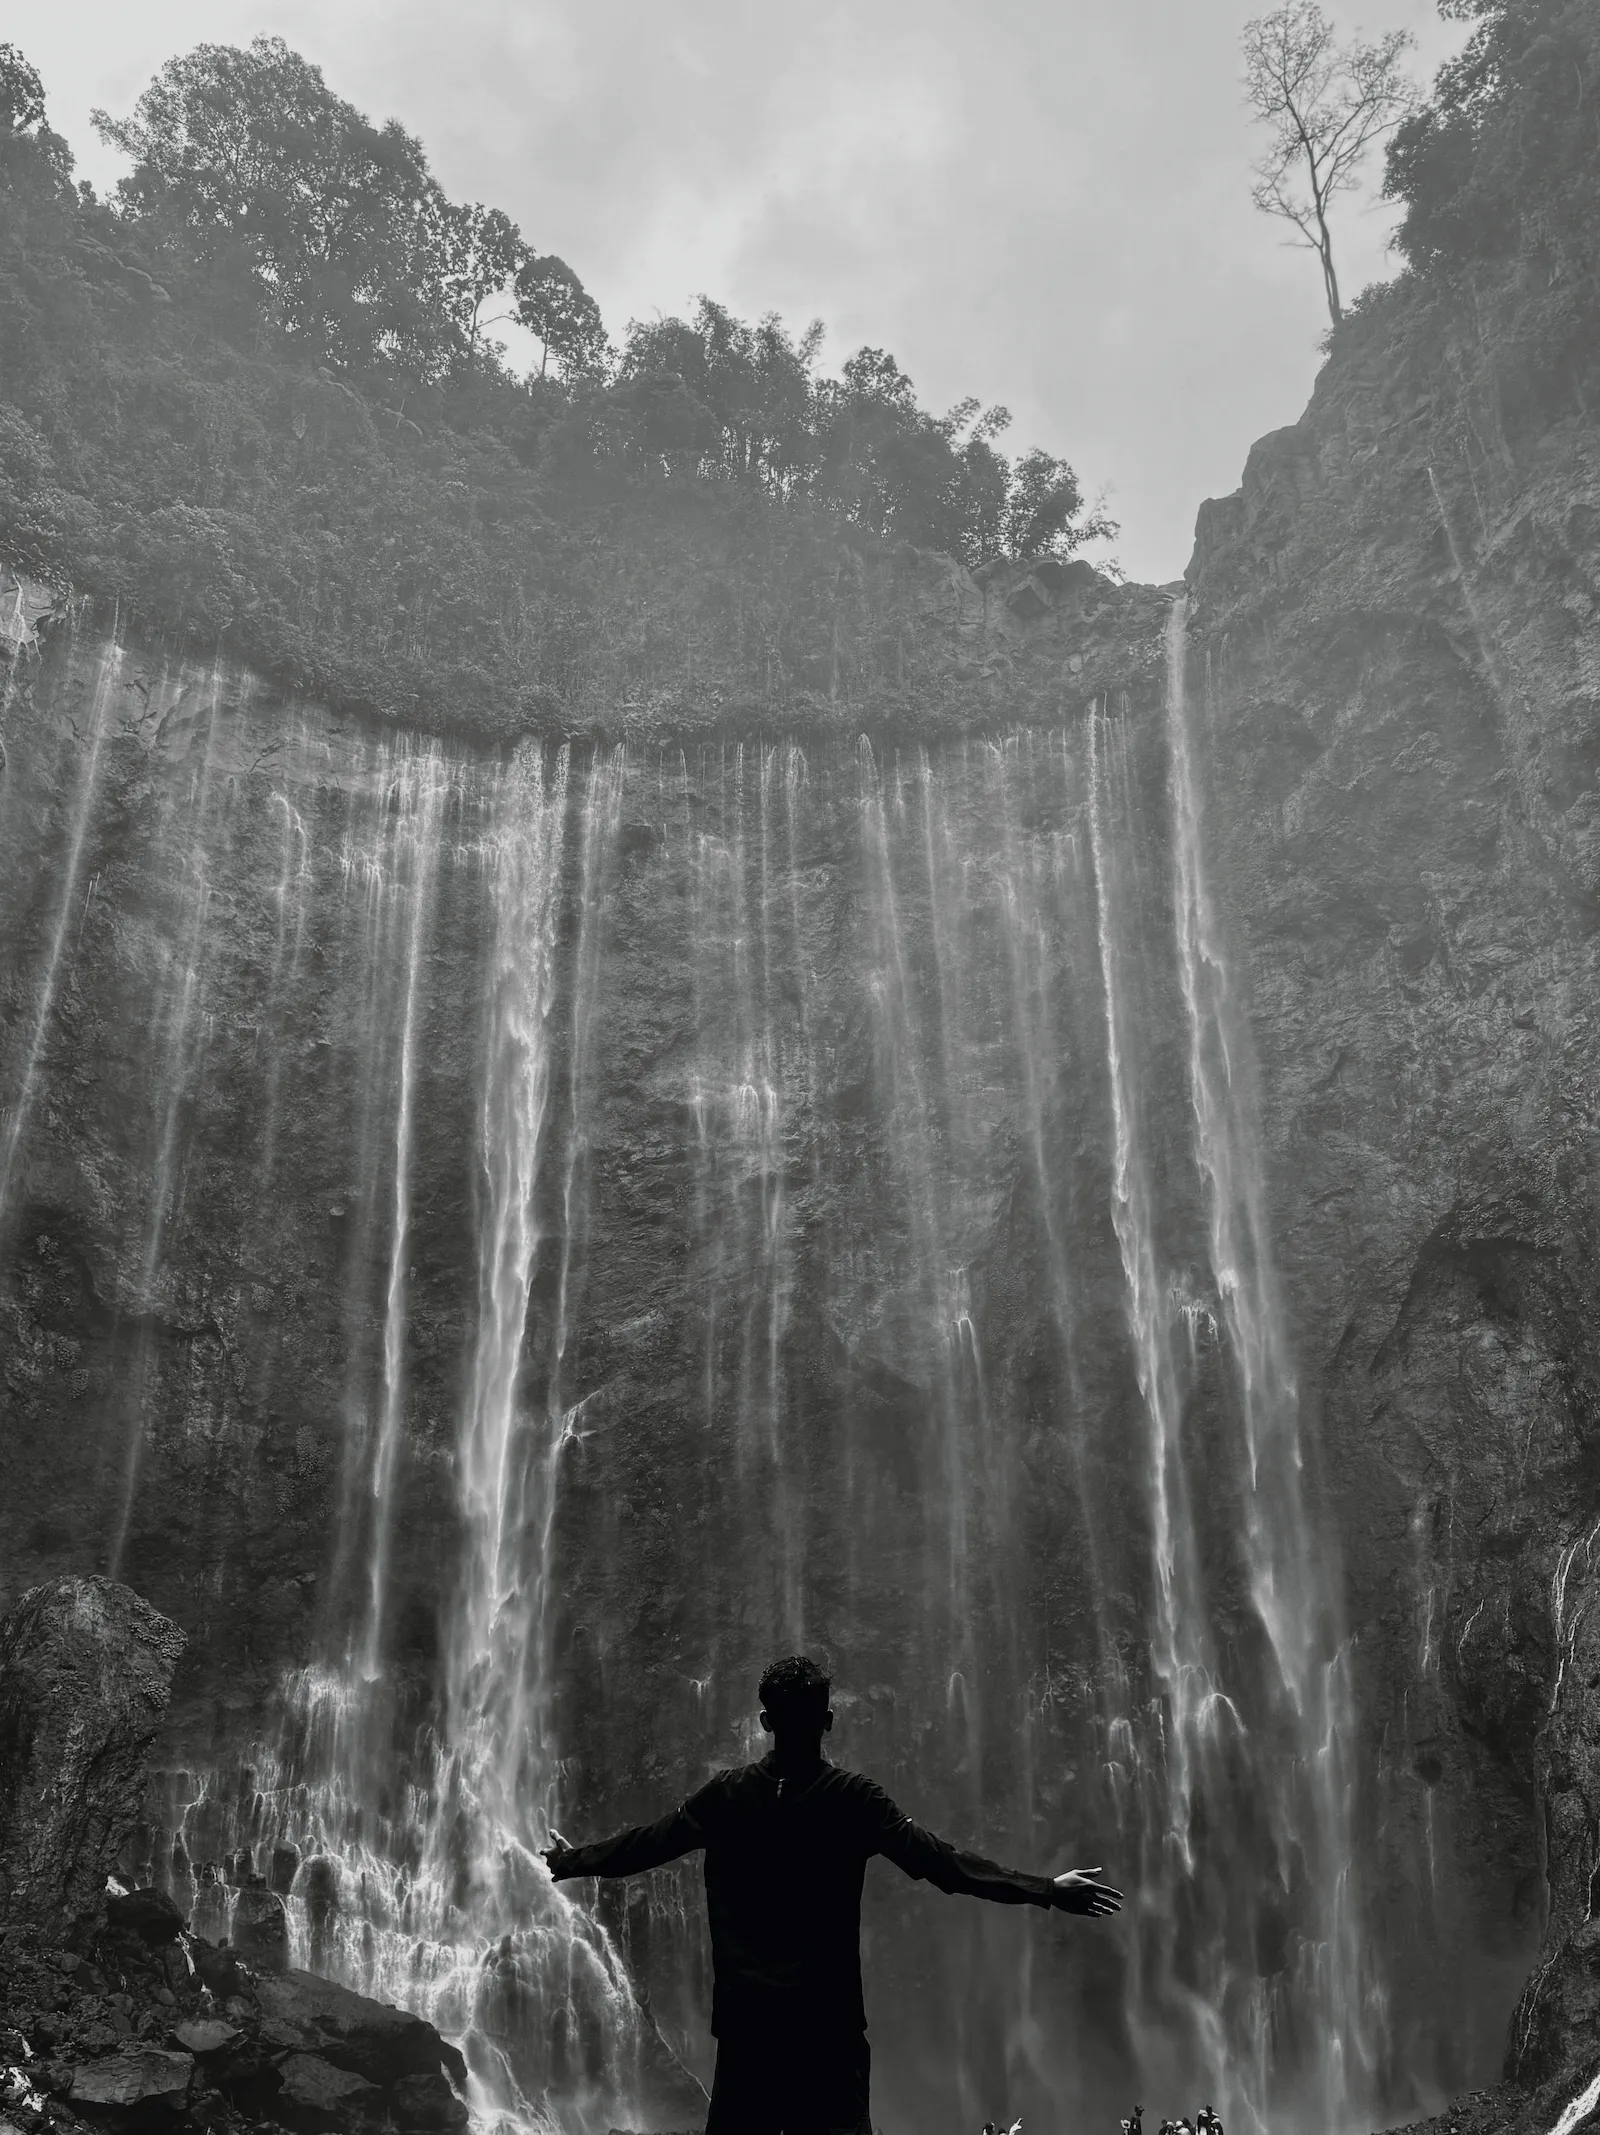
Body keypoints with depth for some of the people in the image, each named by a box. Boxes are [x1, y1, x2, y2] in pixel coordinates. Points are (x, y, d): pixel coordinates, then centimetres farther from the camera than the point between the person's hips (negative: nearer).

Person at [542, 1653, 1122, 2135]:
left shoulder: (726, 1794, -1)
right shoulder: (854, 1798, -8)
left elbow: (643, 1844, 8)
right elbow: (936, 1861, -13)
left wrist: (571, 1861, 26)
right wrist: (1043, 1888, -12)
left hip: (744, 2016, 2)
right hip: (828, 2021, -2)